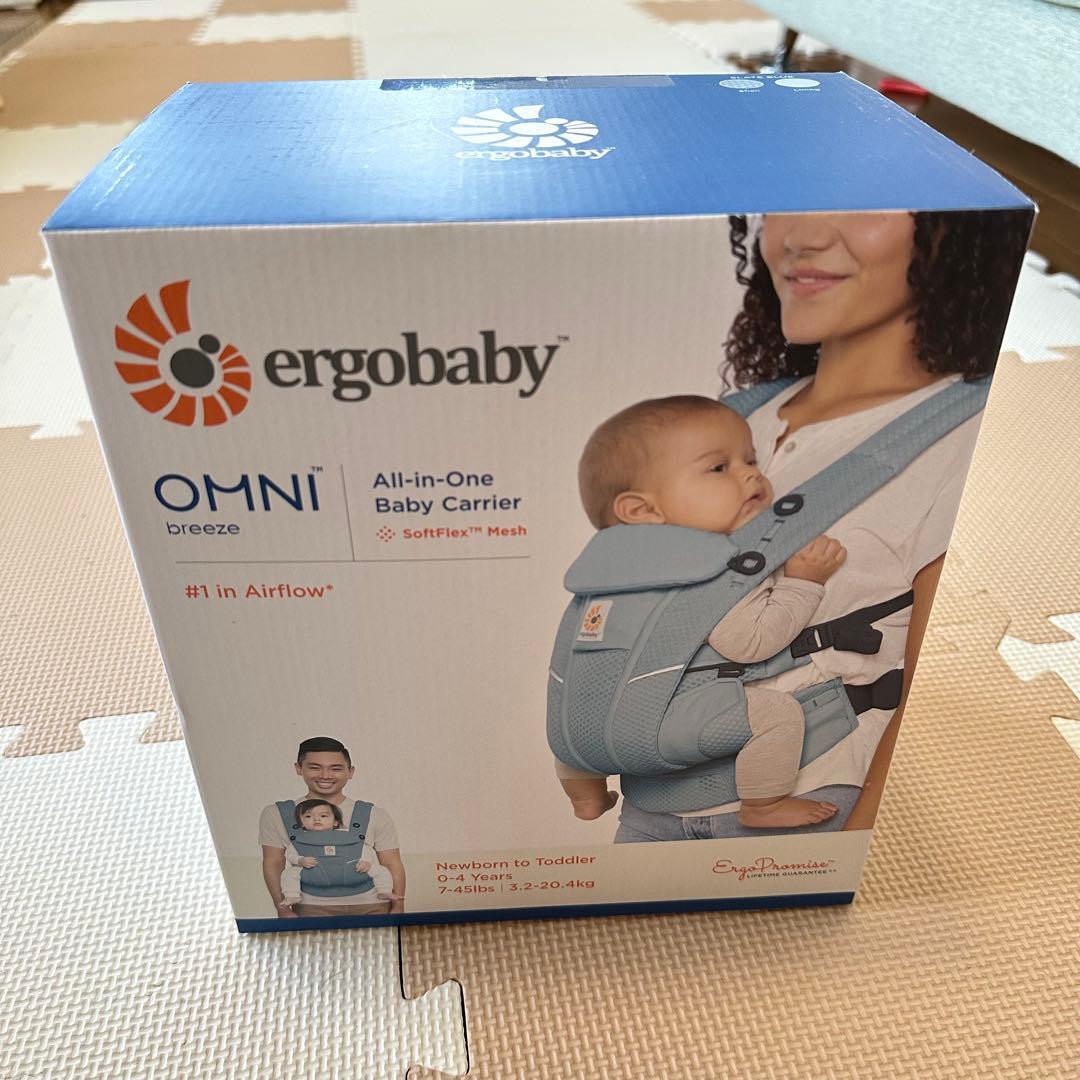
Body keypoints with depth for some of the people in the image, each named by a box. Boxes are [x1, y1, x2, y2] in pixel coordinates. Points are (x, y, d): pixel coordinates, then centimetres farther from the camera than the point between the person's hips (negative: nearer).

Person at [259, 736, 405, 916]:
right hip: (312, 908, -1)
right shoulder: (277, 814, 8)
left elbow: (393, 865, 8)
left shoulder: (375, 815, 8)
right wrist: (283, 909, -4)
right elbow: (273, 864, 6)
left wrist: (397, 909, -2)